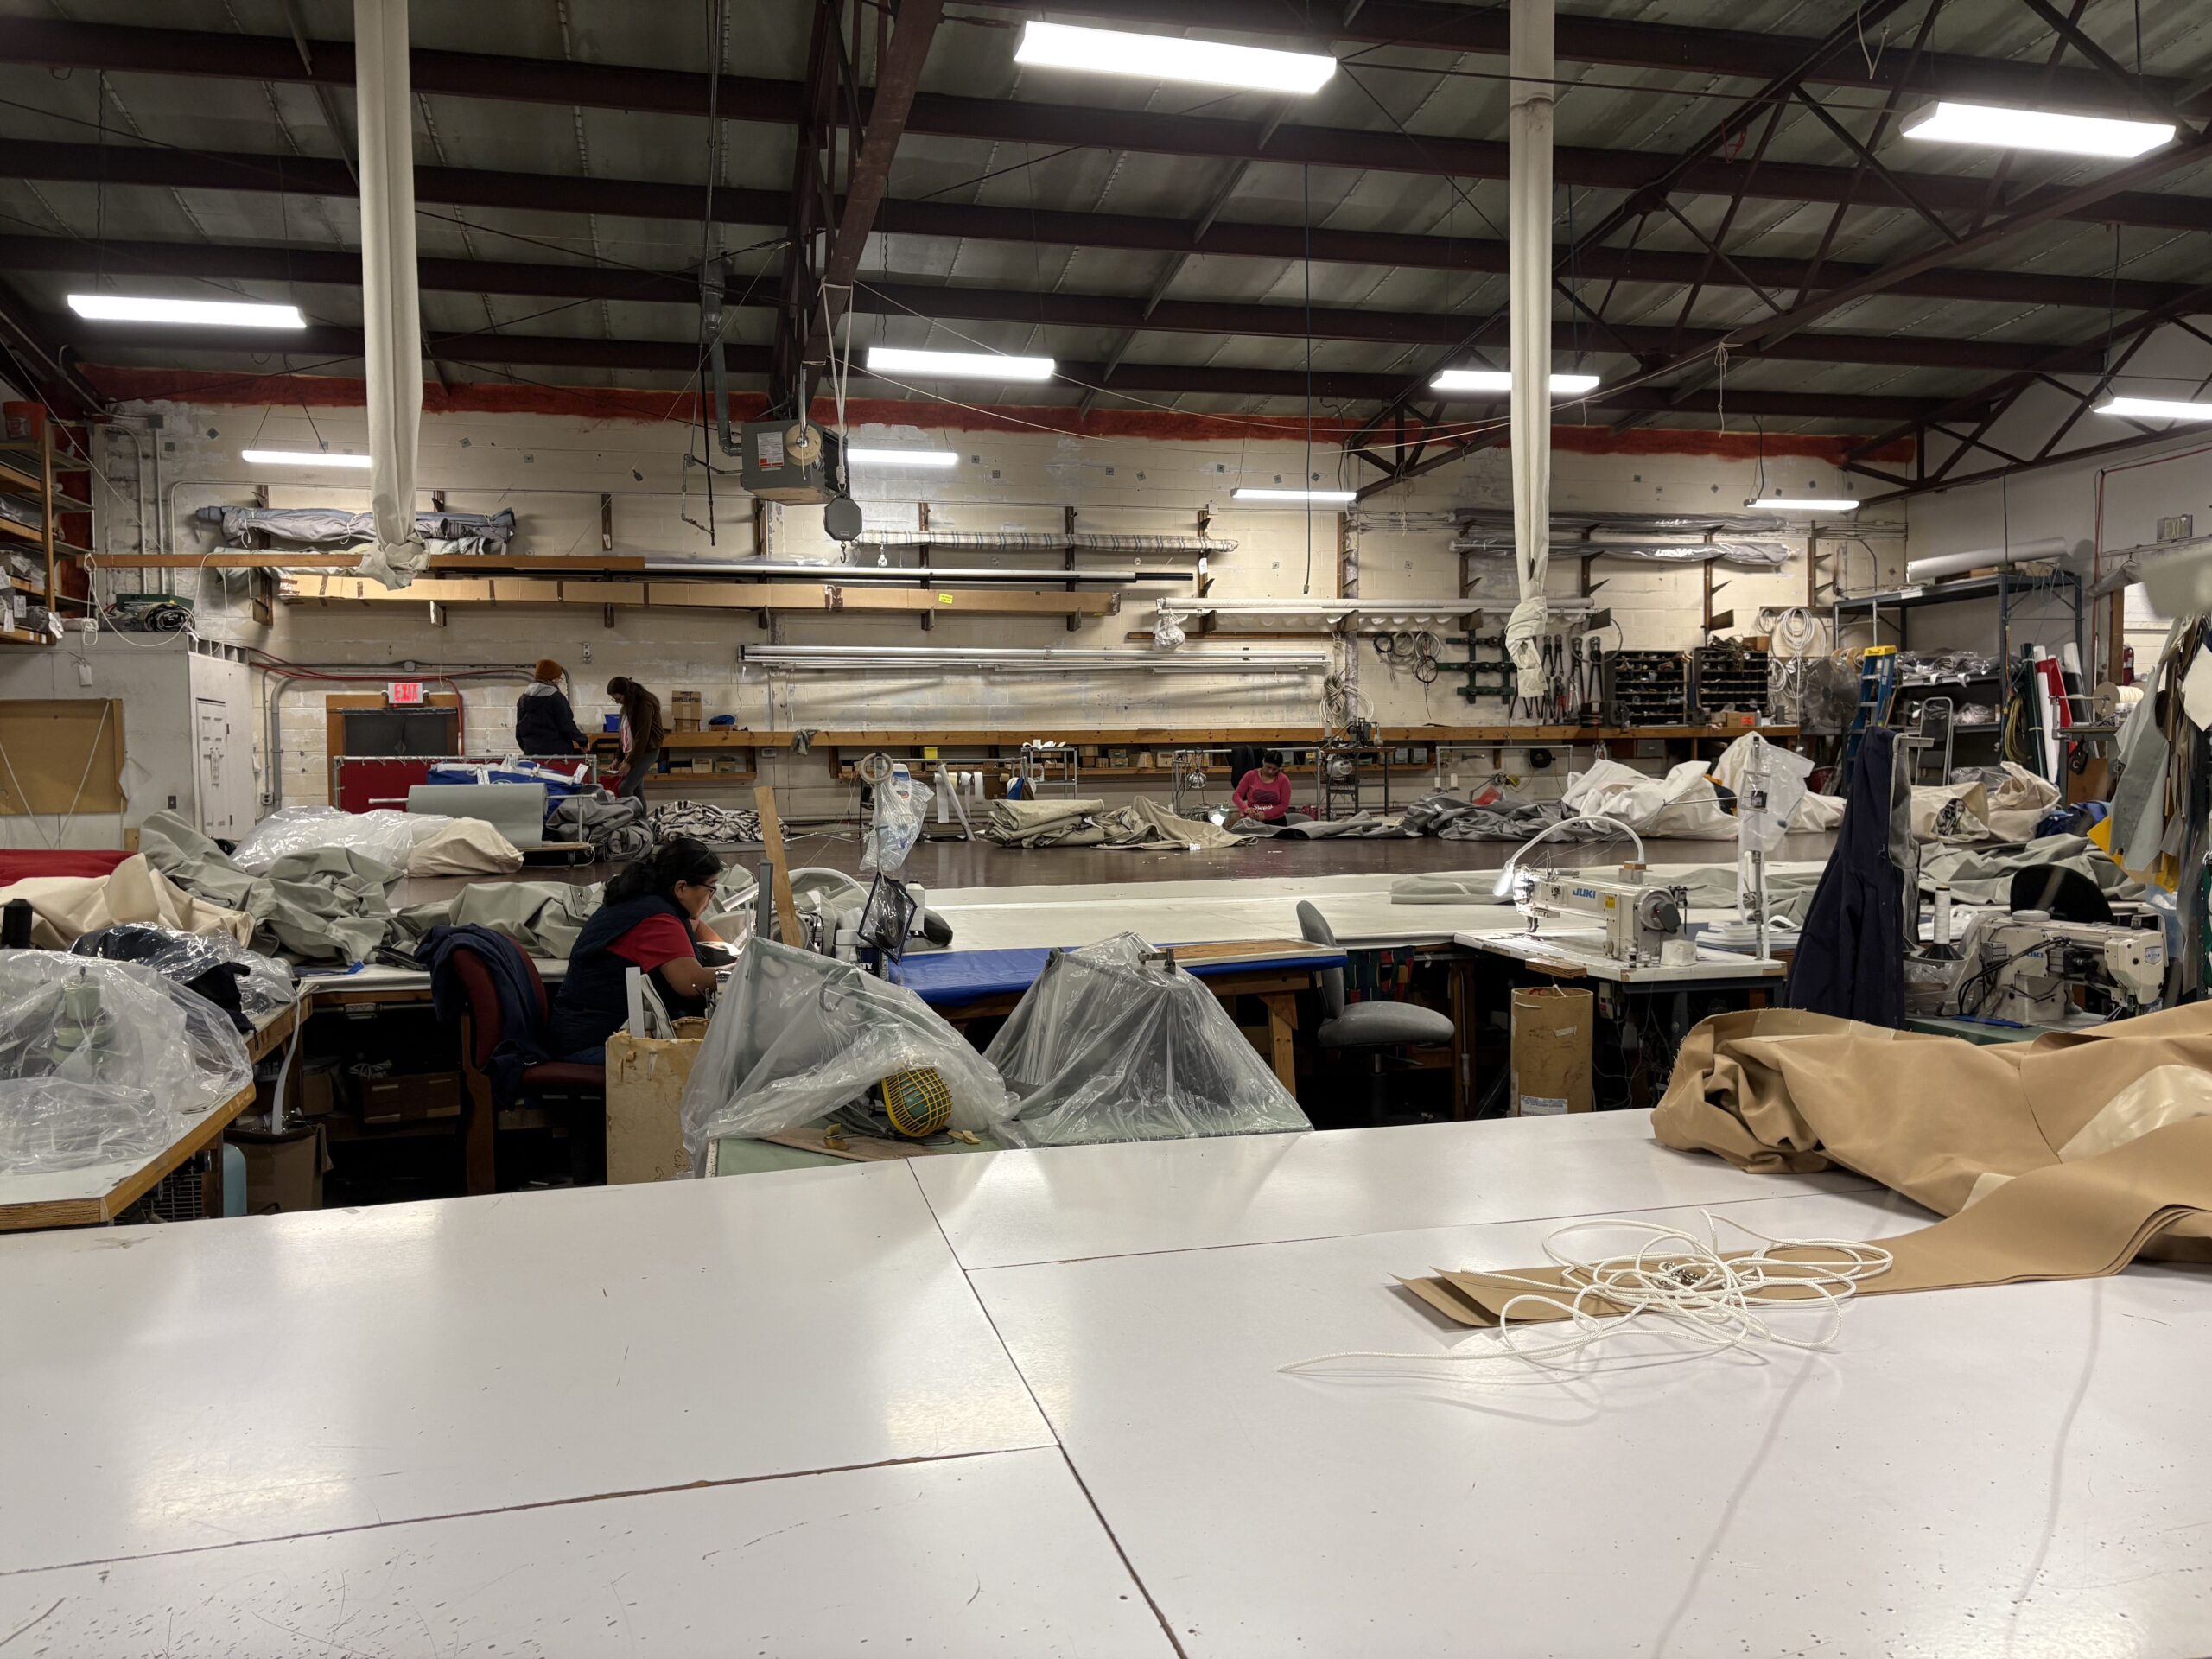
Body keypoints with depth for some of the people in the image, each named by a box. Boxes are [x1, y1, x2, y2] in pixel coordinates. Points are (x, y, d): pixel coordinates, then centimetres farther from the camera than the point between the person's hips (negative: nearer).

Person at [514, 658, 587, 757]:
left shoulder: (523, 698, 9)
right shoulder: (557, 698, -10)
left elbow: (519, 727, 16)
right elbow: (567, 726, -11)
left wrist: (525, 747, 28)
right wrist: (583, 742, 1)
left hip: (531, 752, 6)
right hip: (557, 752, -6)